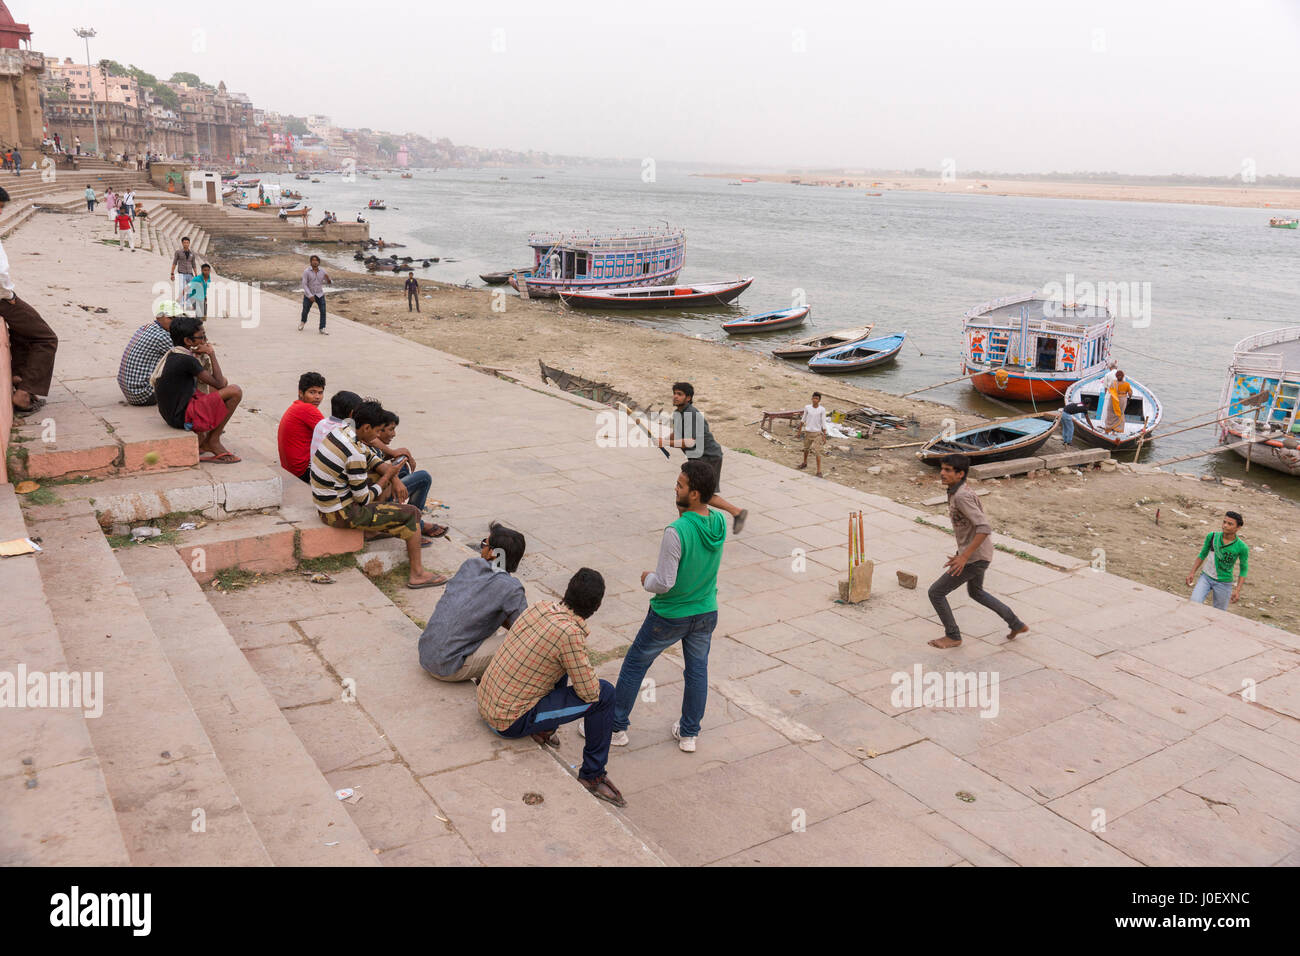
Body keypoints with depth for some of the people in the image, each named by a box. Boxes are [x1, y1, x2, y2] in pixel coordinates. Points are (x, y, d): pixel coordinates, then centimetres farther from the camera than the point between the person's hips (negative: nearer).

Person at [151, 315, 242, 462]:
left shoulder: (171, 356, 10)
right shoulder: (187, 360, -20)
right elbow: (218, 383, -15)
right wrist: (211, 354, -7)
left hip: (171, 414, 10)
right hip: (182, 418, -10)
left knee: (224, 381, 22)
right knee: (235, 392, -16)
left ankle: (201, 439, 18)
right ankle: (213, 441, -1)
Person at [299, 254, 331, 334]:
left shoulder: (323, 271, -7)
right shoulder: (306, 271, -15)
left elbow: (330, 283, -3)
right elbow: (304, 285, -17)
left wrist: (328, 279, -27)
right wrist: (310, 296, -25)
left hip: (320, 295, 1)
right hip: (309, 295, -1)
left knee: (323, 311, -14)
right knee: (305, 311, 15)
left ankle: (322, 329, -10)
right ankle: (303, 322, 47)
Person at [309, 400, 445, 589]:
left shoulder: (342, 430, -1)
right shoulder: (354, 455, -27)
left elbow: (369, 457, 16)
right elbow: (364, 500, -17)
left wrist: (390, 473, 3)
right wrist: (388, 475, -6)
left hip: (325, 503, 9)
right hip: (341, 514, -9)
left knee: (386, 480, 25)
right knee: (411, 513, -1)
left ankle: (373, 530, 30)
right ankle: (416, 573, 4)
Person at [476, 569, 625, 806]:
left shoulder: (541, 607, -1)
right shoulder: (570, 634, -24)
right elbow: (590, 693, -15)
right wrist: (588, 670, 5)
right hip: (510, 721, -8)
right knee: (605, 694, -8)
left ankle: (543, 730, 21)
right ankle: (592, 775, 5)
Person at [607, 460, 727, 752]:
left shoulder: (676, 532, -30)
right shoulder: (720, 522, -11)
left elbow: (664, 583, -25)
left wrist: (647, 578, -4)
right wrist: (684, 512, -4)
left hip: (670, 616, -5)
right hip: (707, 612, 5)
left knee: (634, 665, 14)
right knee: (698, 669, 20)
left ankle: (616, 727, 27)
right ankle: (688, 733, 32)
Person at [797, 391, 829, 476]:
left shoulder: (822, 410, -10)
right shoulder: (807, 407, -3)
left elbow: (823, 423, -7)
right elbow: (803, 419, 10)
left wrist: (824, 436, -7)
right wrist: (800, 429, 13)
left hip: (817, 433, -3)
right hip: (807, 432, 3)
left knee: (817, 452, -8)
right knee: (806, 449, 19)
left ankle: (819, 471, -6)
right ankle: (805, 463, 44)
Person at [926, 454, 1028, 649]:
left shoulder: (962, 497, -25)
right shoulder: (957, 492, 6)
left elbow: (985, 528, -31)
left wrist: (964, 556, -30)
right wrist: (961, 554, 21)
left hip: (974, 558, -10)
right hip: (979, 555, 10)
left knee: (936, 593, 0)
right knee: (975, 592, 31)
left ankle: (953, 636, 16)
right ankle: (1016, 624, 40)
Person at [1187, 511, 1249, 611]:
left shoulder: (1242, 547, -13)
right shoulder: (1212, 536, -7)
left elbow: (1244, 570, -2)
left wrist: (1238, 590, -8)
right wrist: (1192, 573, 4)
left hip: (1223, 583, -1)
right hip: (1205, 577, 1)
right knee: (1194, 604, -17)